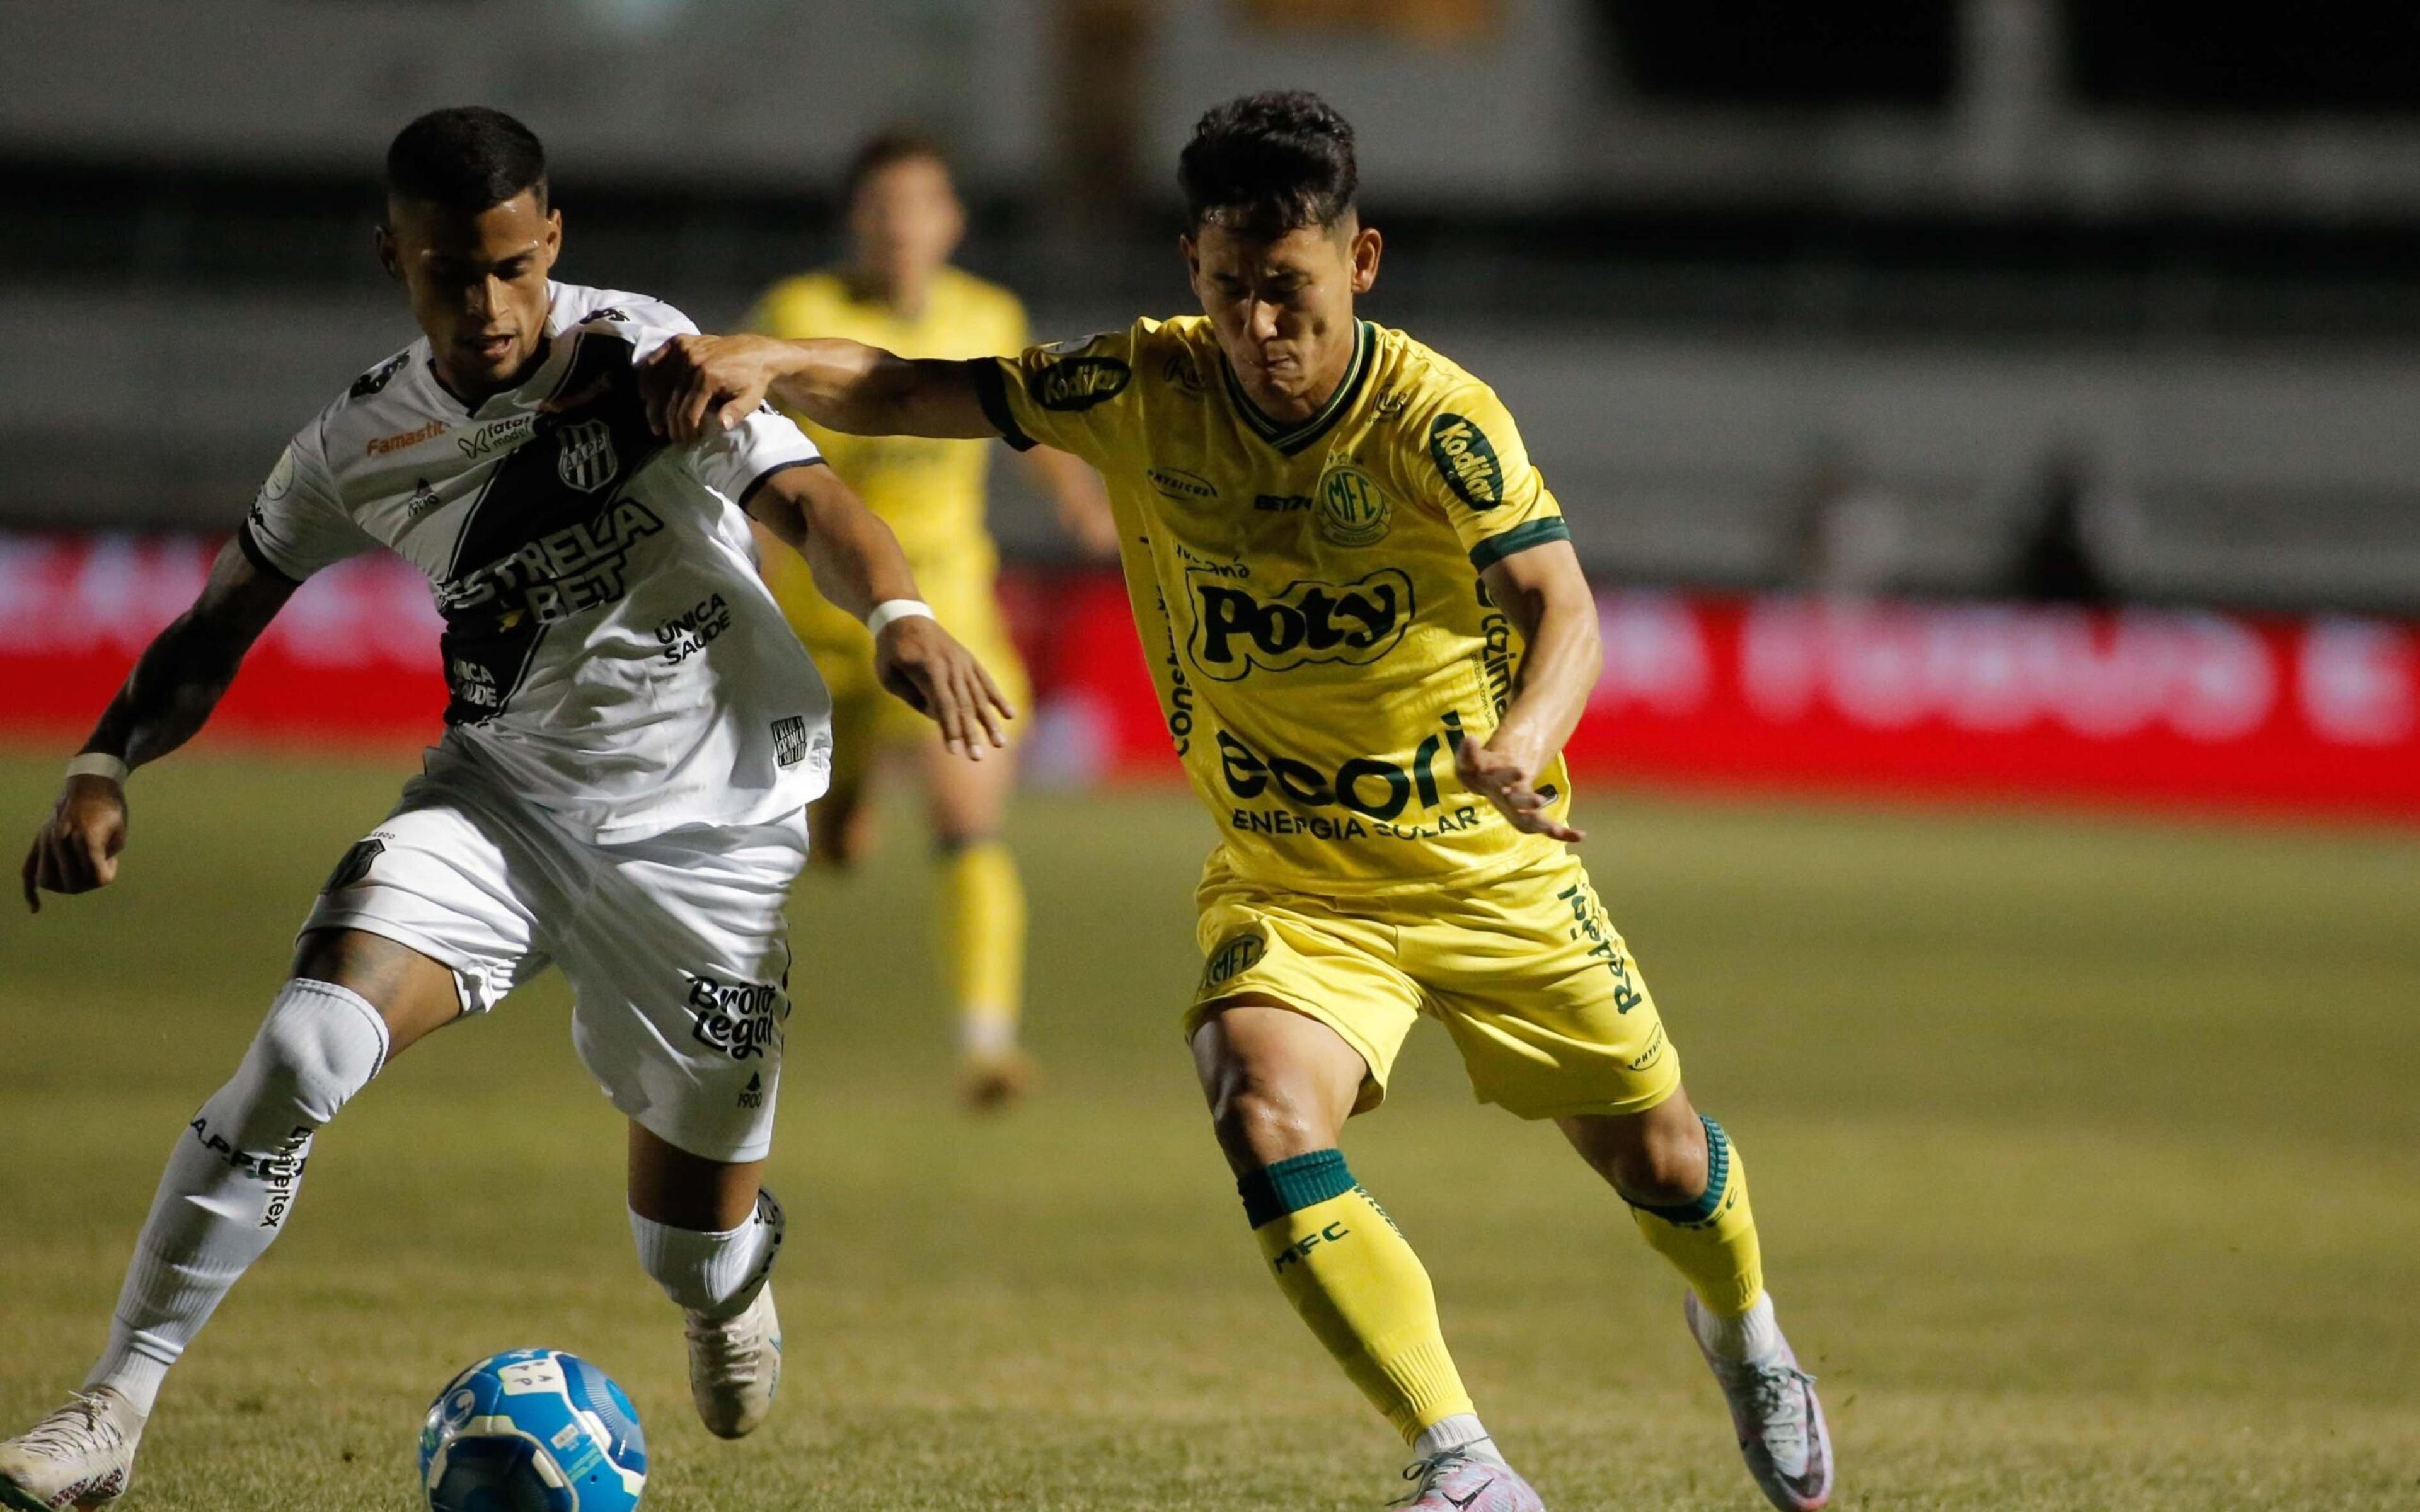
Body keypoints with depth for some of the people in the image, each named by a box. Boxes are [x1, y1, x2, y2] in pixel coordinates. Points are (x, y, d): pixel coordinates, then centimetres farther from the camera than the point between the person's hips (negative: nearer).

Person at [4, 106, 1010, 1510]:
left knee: (694, 1224, 7)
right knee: (302, 1052, -23)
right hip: (501, 798, 2)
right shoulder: (368, 442, -2)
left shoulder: (644, 357, -15)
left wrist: (903, 616, -46)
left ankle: (736, 1275, 49)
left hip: (708, 825, -2)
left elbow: (806, 499, -26)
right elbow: (222, 622, 6)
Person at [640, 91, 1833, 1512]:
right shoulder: (1145, 392, -13)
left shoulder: (1439, 419, -21)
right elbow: (907, 392, -11)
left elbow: (1561, 609, -29)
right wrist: (764, 359, -31)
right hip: (1288, 887, 1)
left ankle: (1747, 1339, 52)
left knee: (1656, 1154, 15)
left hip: (1494, 872, -1)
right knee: (1268, 1121, -29)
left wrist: (1526, 739, -50)